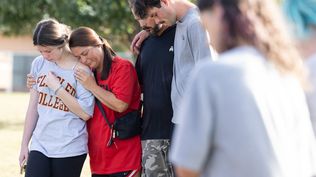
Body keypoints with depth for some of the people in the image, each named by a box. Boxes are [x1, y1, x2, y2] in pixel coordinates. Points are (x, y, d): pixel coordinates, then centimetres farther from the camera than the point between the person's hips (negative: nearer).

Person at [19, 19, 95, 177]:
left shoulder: (81, 70, -7)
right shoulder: (39, 64, 6)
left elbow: (86, 113, -12)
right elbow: (33, 106, 13)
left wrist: (56, 87, -14)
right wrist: (25, 143, 13)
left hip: (70, 150, -4)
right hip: (40, 145, 4)